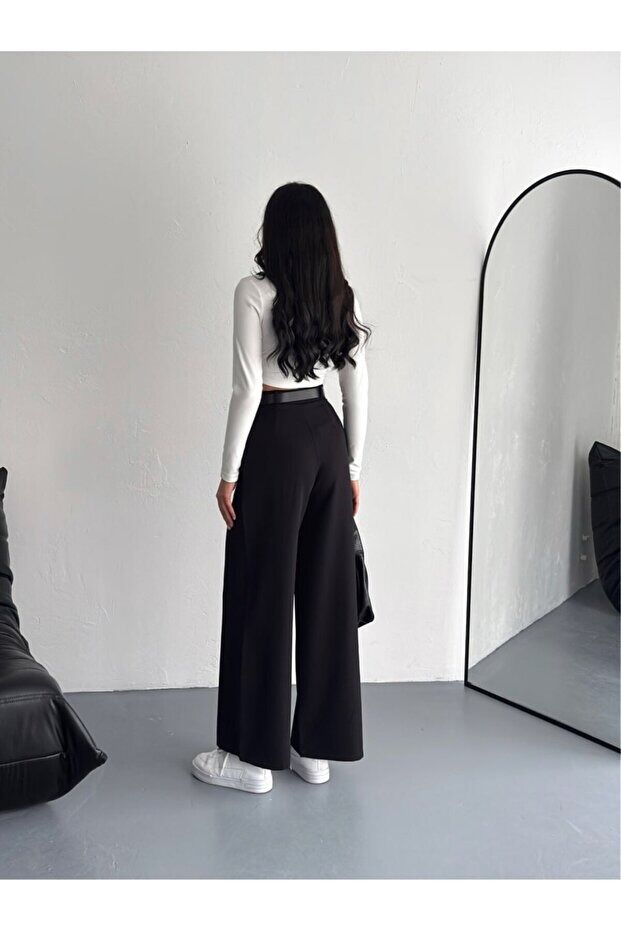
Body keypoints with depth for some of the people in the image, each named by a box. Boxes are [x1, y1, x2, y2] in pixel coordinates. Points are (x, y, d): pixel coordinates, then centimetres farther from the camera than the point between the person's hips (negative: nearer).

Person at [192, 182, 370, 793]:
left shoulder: (255, 292, -10)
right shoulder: (343, 296, 7)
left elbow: (247, 389, -14)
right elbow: (357, 389, 8)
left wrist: (229, 472, -7)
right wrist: (353, 466, 15)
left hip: (275, 439, -6)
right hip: (327, 436, 6)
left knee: (262, 592, 2)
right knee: (327, 588, 10)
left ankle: (254, 756, 12)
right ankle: (317, 748, 21)